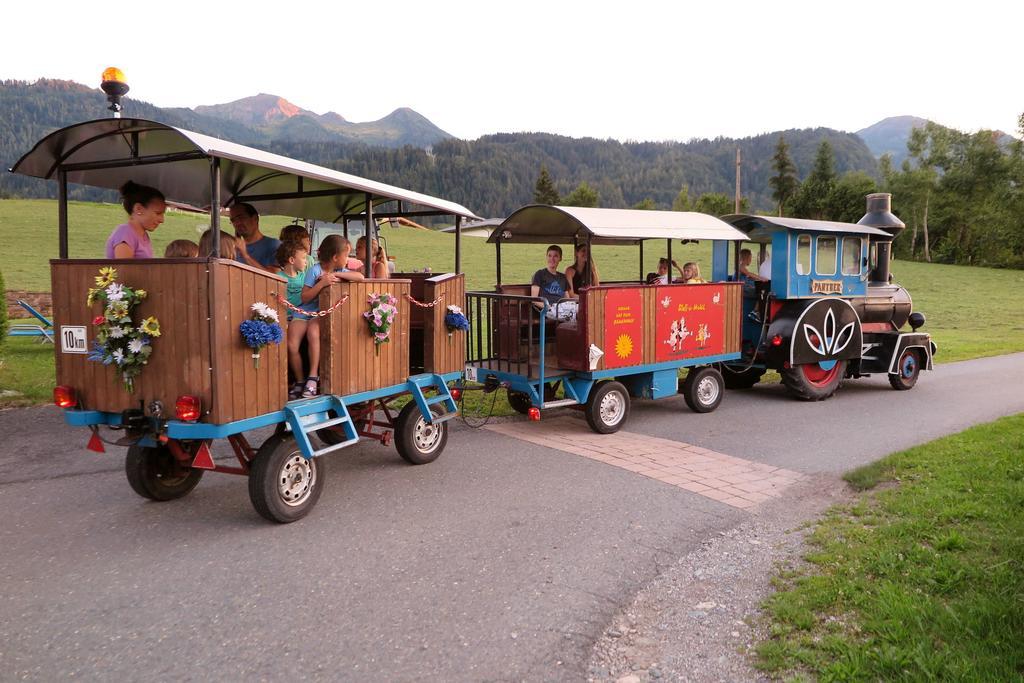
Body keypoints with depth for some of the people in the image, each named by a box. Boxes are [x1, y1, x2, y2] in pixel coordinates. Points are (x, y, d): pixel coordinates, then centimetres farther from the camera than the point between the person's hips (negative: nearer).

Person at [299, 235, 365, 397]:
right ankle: (313, 376, -29)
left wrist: (336, 275, -15)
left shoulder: (339, 271, 8)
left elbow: (360, 277, -9)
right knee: (313, 329, -35)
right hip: (316, 314, -4)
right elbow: (305, 298, -11)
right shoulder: (315, 270, -6)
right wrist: (322, 283, -22)